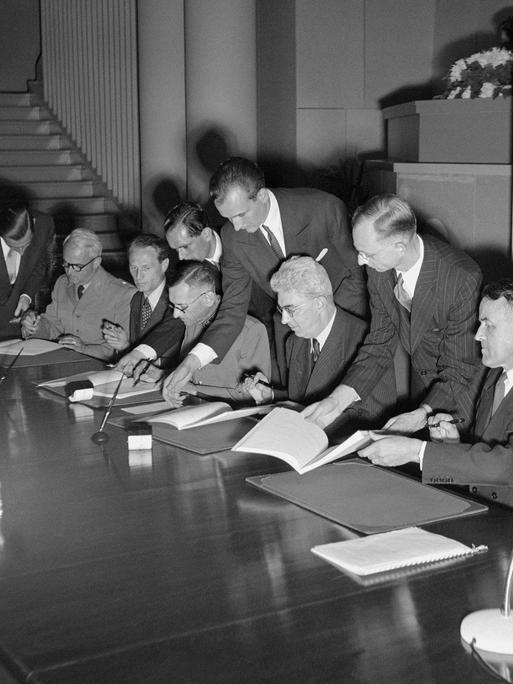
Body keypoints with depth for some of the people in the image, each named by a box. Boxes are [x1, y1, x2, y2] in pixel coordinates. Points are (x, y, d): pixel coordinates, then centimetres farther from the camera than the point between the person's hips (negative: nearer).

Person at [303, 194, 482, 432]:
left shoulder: (463, 280, -33)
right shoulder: (378, 269, -14)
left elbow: (460, 371, -26)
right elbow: (379, 344, -6)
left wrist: (420, 416, -38)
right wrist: (338, 399, -17)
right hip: (421, 381, 5)